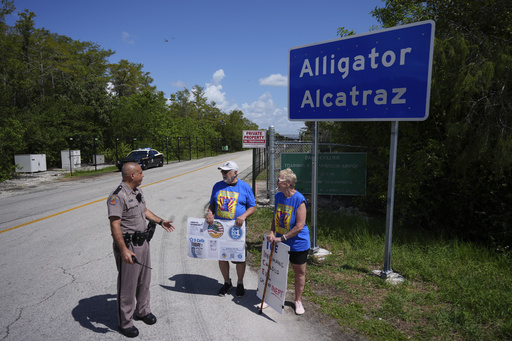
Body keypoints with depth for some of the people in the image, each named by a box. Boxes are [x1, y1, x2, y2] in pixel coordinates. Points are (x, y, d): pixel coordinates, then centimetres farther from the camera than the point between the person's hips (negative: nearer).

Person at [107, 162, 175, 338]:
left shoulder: (138, 191, 8)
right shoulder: (117, 196, -23)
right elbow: (115, 225, -29)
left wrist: (160, 221, 23)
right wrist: (124, 250, -35)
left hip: (143, 242, 9)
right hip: (128, 246, -9)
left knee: (144, 280, 21)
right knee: (127, 285, 5)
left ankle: (143, 310, 42)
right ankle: (125, 322, 23)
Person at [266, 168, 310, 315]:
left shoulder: (299, 200, -22)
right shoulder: (278, 196, -2)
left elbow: (299, 226, -24)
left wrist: (281, 238, -23)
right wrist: (272, 233, -6)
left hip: (297, 243, -5)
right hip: (280, 242, 6)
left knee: (299, 272, 12)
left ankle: (298, 301, 32)